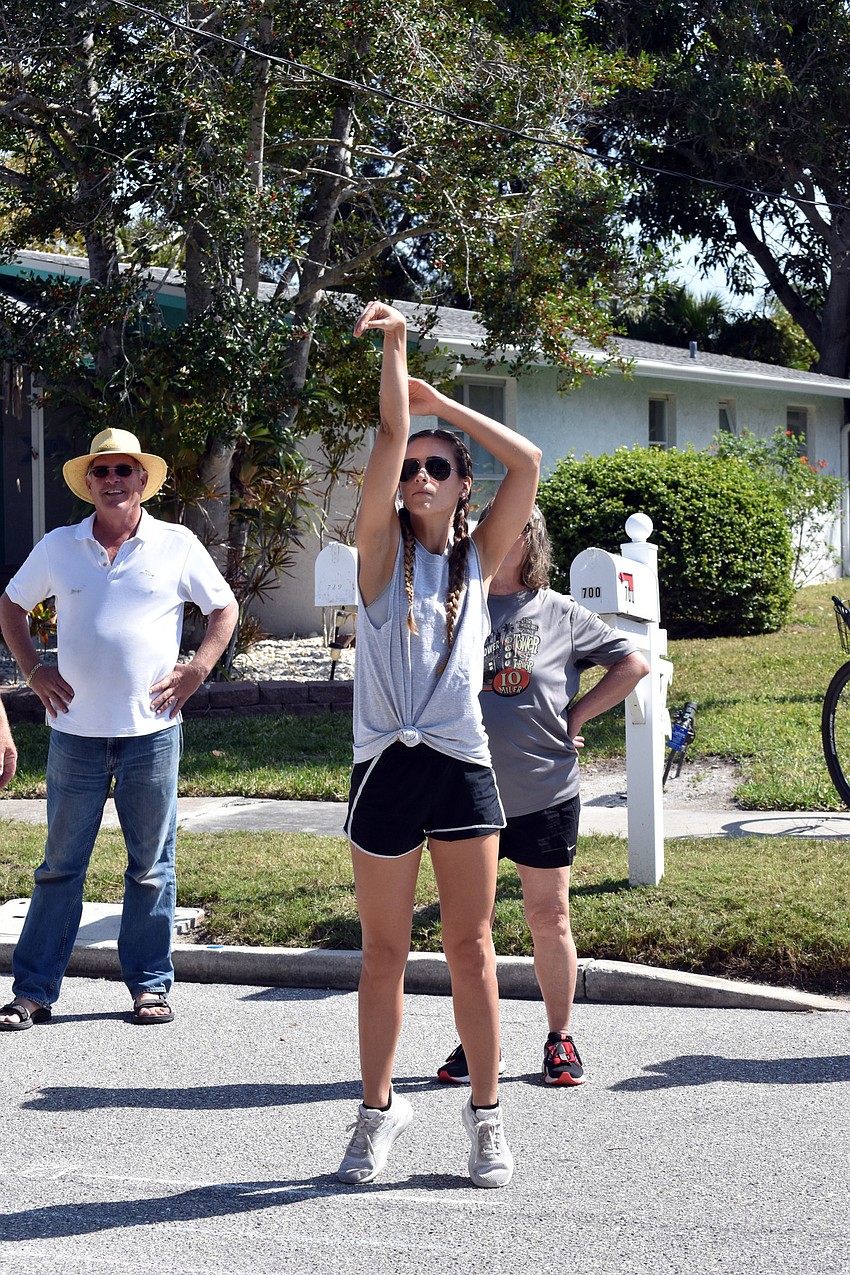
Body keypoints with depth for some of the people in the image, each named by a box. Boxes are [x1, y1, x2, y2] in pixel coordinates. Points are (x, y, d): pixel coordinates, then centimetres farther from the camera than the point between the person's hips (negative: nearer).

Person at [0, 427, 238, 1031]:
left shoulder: (177, 545, 2)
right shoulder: (58, 547, 6)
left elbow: (225, 608, 10)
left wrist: (196, 670, -1)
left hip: (151, 731, -1)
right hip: (76, 732, 1)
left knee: (151, 867, 6)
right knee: (60, 866, 5)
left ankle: (150, 986, 16)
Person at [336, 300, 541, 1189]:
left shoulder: (479, 560, 10)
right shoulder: (384, 551, 6)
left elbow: (526, 463, 1)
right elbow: (389, 440, -6)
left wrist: (441, 404, 5)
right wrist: (394, 347, -11)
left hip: (463, 766, 1)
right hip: (386, 767, -1)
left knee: (471, 948, 5)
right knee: (384, 953, 8)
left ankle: (486, 1114, 14)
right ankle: (378, 1110, 21)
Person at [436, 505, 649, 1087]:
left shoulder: (561, 614, 1)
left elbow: (635, 664, 7)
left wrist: (577, 716, 2)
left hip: (545, 793, -1)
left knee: (550, 920, 7)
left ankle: (561, 1038, 21)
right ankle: (475, 1040, 19)